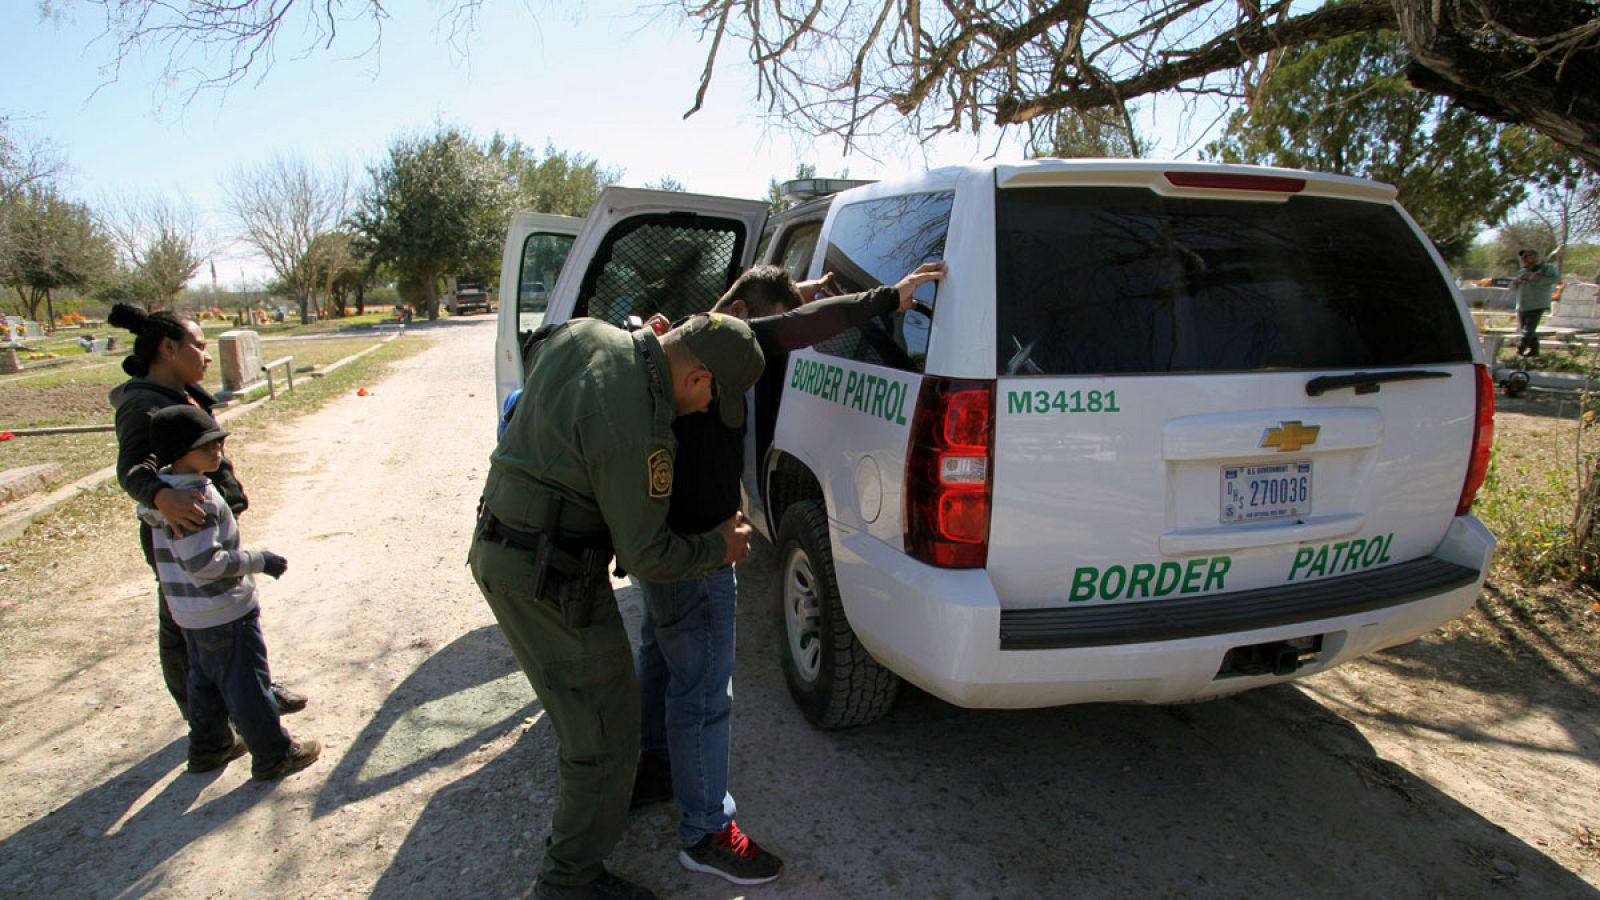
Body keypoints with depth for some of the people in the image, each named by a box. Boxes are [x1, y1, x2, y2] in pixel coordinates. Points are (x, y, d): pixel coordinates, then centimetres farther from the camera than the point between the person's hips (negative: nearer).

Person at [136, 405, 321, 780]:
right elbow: (203, 561, -28)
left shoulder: (163, 488, 5)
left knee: (206, 679, 23)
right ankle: (273, 754, 12)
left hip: (189, 611, 10)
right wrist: (259, 561, -20)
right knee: (247, 682, 1)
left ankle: (208, 747, 38)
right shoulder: (196, 498, -26)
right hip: (222, 610, -10)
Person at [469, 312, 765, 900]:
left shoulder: (583, 334, -5)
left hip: (500, 552, 10)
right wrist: (720, 548, -1)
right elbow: (647, 555, -19)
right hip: (549, 583, -10)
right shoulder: (636, 435, -28)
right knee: (605, 734, 5)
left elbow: (534, 361, 21)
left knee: (588, 693, 29)